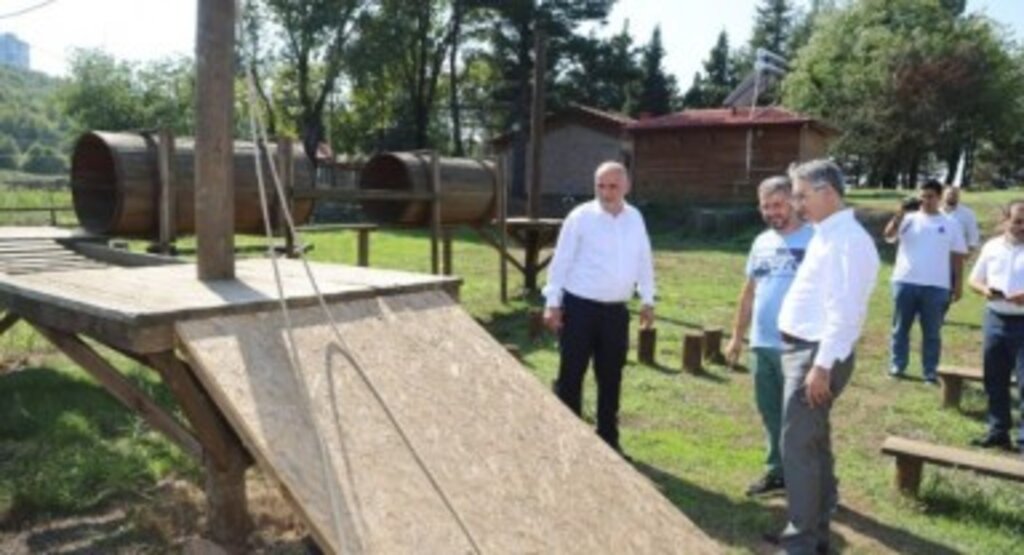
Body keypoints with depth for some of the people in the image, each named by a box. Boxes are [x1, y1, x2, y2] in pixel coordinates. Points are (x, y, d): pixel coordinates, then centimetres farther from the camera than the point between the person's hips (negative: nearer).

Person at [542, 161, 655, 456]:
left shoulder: (635, 218, 7)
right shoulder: (581, 217, -8)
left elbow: (644, 261, 15)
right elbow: (561, 261, -7)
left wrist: (647, 299, 14)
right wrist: (553, 302, -9)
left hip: (616, 310, 5)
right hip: (579, 306, -4)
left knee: (611, 377, 13)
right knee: (571, 375, 2)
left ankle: (608, 439, 26)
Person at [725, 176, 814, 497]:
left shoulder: (815, 240, -10)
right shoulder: (761, 243, 12)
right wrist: (737, 337, 17)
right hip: (761, 344, 7)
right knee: (770, 412, 16)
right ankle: (777, 471, 29)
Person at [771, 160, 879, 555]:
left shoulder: (847, 240, -18)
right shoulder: (825, 235, 13)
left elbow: (844, 311, -24)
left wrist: (822, 365, -25)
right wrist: (810, 359, 19)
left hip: (817, 355, -10)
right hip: (800, 349, 10)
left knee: (798, 447, -4)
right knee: (814, 445, 18)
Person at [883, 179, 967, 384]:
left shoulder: (951, 223, 7)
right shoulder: (908, 218, 4)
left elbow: (957, 256, 8)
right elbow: (889, 235, -12)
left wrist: (958, 283, 4)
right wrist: (900, 213, -23)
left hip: (936, 286, 0)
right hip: (905, 282, 0)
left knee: (932, 331, 7)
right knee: (901, 327, 8)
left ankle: (931, 371, 14)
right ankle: (897, 365, 19)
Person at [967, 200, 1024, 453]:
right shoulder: (991, 247, 7)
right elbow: (974, 279, 13)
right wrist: (985, 290, -8)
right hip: (995, 319, 5)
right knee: (994, 380, 12)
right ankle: (998, 431, 25)